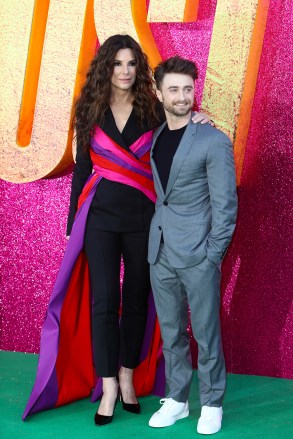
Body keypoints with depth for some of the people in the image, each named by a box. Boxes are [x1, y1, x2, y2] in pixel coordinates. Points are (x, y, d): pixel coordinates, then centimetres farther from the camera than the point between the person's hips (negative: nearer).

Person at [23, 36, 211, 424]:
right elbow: (82, 168, 8)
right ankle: (108, 387, 1)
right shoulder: (90, 111, 4)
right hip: (101, 216, 0)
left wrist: (196, 125, -17)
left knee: (137, 298, 7)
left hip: (142, 217, 0)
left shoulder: (152, 111, 1)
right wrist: (73, 222, 9)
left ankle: (128, 376, 21)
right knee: (104, 299, -4)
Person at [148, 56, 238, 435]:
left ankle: (211, 403, 16)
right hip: (160, 254, 5)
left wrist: (214, 254, -11)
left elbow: (225, 204, -9)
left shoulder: (213, 141, -8)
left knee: (206, 333, 3)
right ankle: (177, 398, 25)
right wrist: (156, 239, 6)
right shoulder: (155, 138, 9)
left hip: (197, 255, -5)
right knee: (171, 332, 13)